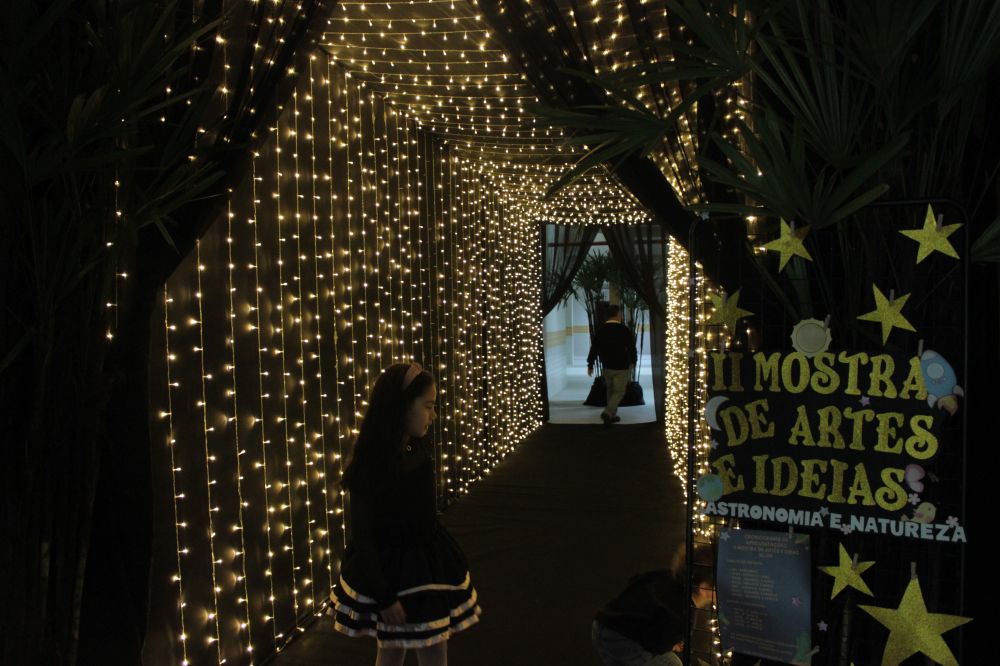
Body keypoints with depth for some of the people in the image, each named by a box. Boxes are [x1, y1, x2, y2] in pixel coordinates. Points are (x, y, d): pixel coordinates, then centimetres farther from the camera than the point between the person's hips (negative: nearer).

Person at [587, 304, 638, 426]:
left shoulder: (601, 330, -2)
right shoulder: (624, 330, -12)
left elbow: (594, 348, -1)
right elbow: (632, 347, -4)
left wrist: (590, 365, 5)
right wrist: (633, 361, 14)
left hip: (606, 366, 5)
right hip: (621, 367, -4)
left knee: (611, 391, 19)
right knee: (619, 392, 2)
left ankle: (612, 415, 23)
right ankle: (607, 413, -16)